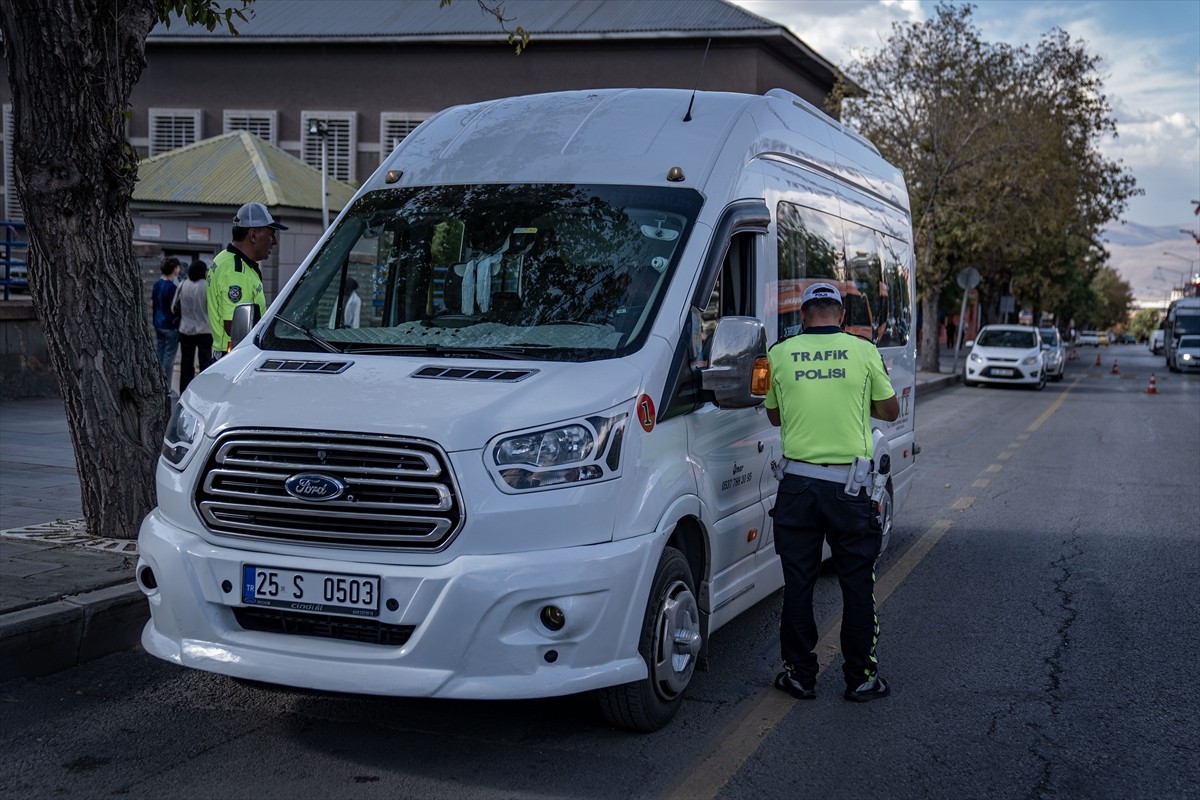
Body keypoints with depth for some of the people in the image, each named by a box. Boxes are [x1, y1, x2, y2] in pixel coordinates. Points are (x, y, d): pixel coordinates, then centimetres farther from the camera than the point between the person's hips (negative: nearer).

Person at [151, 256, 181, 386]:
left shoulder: (157, 284, 6)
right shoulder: (172, 287, -18)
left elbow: (152, 302, 15)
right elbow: (173, 309, -19)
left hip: (158, 324, 8)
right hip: (170, 326, -8)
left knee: (158, 354, 15)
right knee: (169, 356, -3)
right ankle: (166, 388, -1)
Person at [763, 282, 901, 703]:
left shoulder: (780, 353, 1)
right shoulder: (863, 351, -2)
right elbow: (890, 410, 8)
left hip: (798, 482, 1)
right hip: (849, 484, -1)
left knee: (797, 582, 10)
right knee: (857, 582, 9)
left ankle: (800, 674, 16)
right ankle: (861, 677, 15)